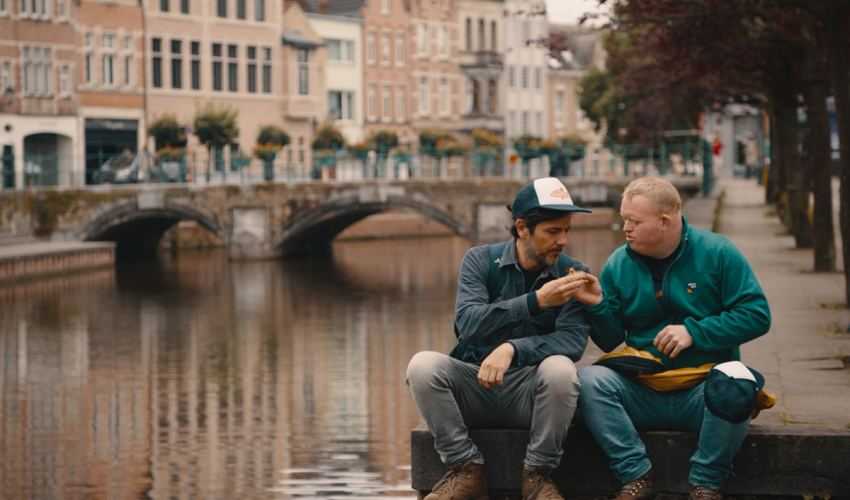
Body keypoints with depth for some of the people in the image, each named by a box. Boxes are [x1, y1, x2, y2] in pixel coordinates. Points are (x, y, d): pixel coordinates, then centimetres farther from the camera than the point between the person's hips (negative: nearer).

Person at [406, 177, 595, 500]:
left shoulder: (572, 274, -2)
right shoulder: (481, 260, -1)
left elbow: (572, 340, -16)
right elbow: (468, 323, -18)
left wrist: (512, 349, -33)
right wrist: (535, 301, -29)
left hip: (530, 390, -1)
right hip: (474, 383, 1)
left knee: (560, 369, -33)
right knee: (423, 365, -26)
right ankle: (466, 470, -13)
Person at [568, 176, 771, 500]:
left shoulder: (716, 253, -3)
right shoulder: (619, 264, 5)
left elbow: (757, 315, -8)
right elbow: (611, 342, 9)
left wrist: (694, 333, -16)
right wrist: (597, 306, -11)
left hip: (703, 386, -2)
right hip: (642, 390, 3)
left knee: (733, 386, -36)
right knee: (589, 380, -25)